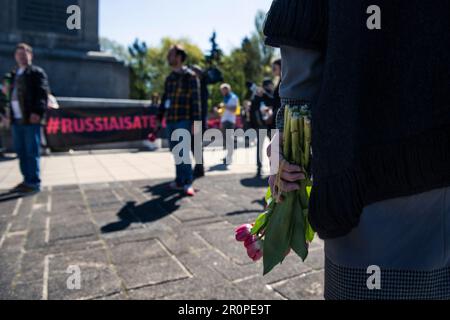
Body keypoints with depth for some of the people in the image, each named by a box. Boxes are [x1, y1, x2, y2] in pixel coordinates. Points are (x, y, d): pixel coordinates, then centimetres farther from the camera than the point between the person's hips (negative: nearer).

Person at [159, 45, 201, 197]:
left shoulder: (190, 76, -3)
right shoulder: (169, 78, 16)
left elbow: (196, 100, -9)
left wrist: (196, 121, -15)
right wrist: (159, 118, 19)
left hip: (184, 121, -7)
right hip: (170, 121, 7)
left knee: (182, 151, -10)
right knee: (175, 152, 8)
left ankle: (188, 183, -2)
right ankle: (180, 181, 17)